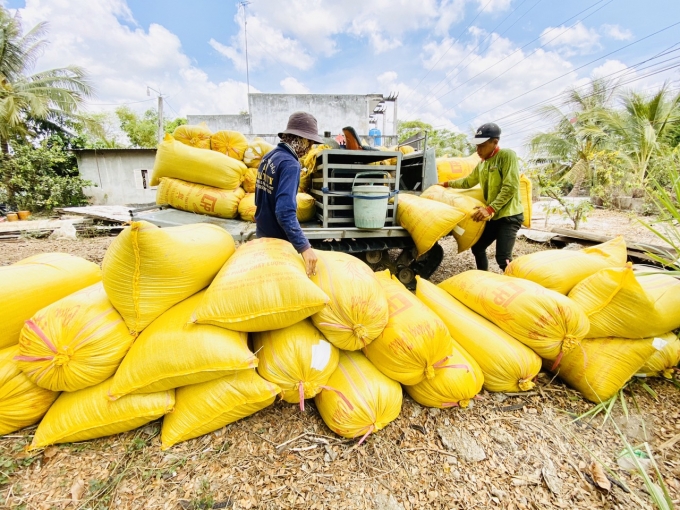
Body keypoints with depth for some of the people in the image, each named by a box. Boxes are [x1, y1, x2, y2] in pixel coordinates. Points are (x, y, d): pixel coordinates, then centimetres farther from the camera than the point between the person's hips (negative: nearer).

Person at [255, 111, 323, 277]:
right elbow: (285, 211, -33)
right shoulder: (290, 164, -22)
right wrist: (304, 246, -35)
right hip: (277, 238, -8)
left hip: (262, 232, 8)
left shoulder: (268, 157, 5)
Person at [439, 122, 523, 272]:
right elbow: (468, 182, 29)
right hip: (492, 216, 8)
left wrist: (490, 209, -25)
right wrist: (446, 184, 28)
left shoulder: (507, 155, -12)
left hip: (509, 216, -8)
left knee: (503, 258, -17)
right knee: (477, 248, 16)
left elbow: (511, 187, -20)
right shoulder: (482, 164, 12)